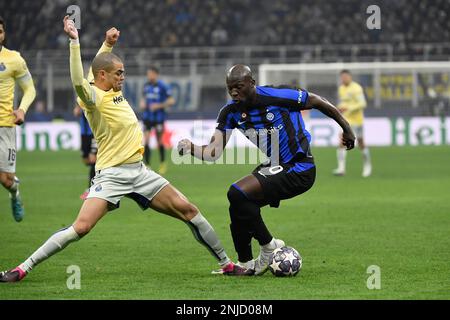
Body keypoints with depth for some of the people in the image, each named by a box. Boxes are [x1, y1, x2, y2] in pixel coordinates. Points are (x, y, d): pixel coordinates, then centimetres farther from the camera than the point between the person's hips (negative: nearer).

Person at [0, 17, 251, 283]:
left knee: (188, 210, 4)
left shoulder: (114, 91, 10)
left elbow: (102, 62, 33)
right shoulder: (94, 97, -13)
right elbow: (79, 82, -38)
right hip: (112, 175, -8)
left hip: (139, 171, 8)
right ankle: (23, 269, -13)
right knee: (81, 228, -21)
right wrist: (74, 42, -42)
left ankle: (227, 264, 16)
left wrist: (108, 45, 20)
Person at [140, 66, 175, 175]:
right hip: (147, 116, 4)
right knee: (146, 140, -7)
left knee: (159, 141, 6)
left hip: (159, 116, -4)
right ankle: (147, 165, -3)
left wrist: (158, 106, -18)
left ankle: (163, 164, 26)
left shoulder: (163, 86, -10)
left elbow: (171, 101, -9)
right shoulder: (146, 86, 8)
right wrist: (142, 103, 2)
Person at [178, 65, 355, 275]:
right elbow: (213, 153, -8)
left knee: (237, 194, -21)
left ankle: (268, 245, -5)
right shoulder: (230, 112, -3)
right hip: (274, 167, 8)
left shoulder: (277, 96, -20)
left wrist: (346, 129, 4)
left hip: (299, 170, -8)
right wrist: (191, 148, -30)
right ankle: (245, 263, 24)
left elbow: (317, 102, -6)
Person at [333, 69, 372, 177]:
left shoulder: (356, 88, -13)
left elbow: (363, 104, -19)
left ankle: (367, 166, 24)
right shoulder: (341, 88, 10)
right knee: (342, 143, -9)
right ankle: (341, 168, -14)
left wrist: (348, 108, -25)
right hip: (345, 120, 6)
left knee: (361, 143, 6)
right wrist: (339, 108, 0)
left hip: (356, 120, -6)